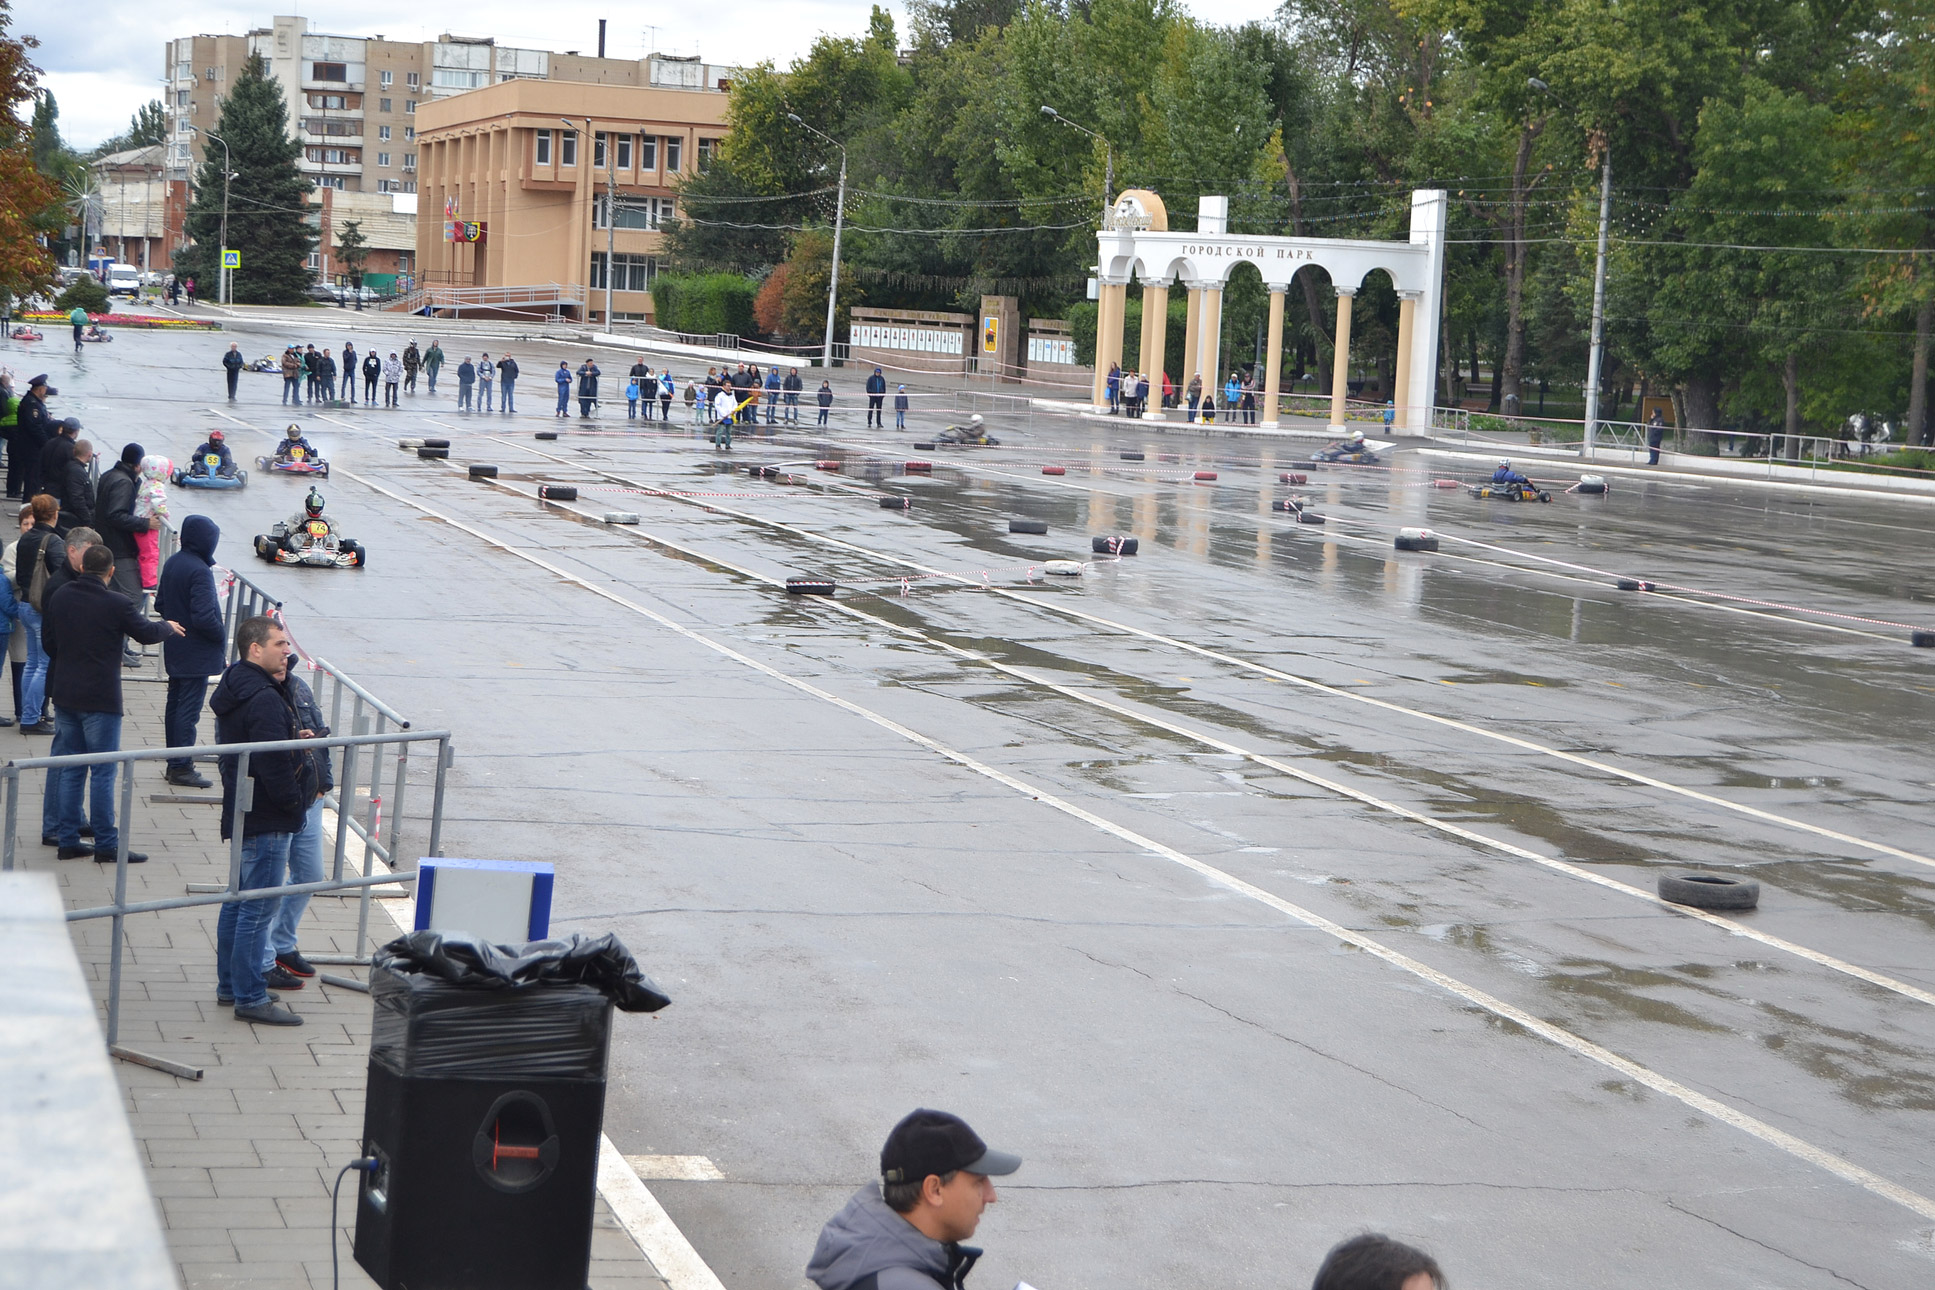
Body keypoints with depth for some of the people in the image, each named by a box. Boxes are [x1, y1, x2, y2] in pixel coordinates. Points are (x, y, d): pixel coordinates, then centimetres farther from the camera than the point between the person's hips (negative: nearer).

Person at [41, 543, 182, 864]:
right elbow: (146, 633, -2)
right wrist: (168, 626, 20)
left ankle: (68, 840, 15)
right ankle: (106, 845, 3)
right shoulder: (117, 604, -15)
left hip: (64, 694, 6)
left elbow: (47, 642, 12)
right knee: (102, 772, 0)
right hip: (101, 699, -6)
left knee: (70, 770, 12)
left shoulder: (59, 598, 2)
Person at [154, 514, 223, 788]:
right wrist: (221, 635, -10)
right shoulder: (200, 571, -23)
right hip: (197, 654, -9)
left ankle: (174, 762, 23)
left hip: (175, 650, 9)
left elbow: (160, 604, 13)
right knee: (189, 708, -3)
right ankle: (181, 767, 0)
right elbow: (204, 616, -26)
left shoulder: (172, 563, 4)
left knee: (174, 703, 15)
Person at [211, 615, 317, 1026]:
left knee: (238, 901, 18)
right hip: (268, 821, -11)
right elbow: (273, 764, -25)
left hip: (244, 816, 11)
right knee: (258, 908, -5)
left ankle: (230, 985, 28)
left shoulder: (237, 688, 12)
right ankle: (250, 998, 0)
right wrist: (293, 803, -11)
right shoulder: (263, 700, -23)